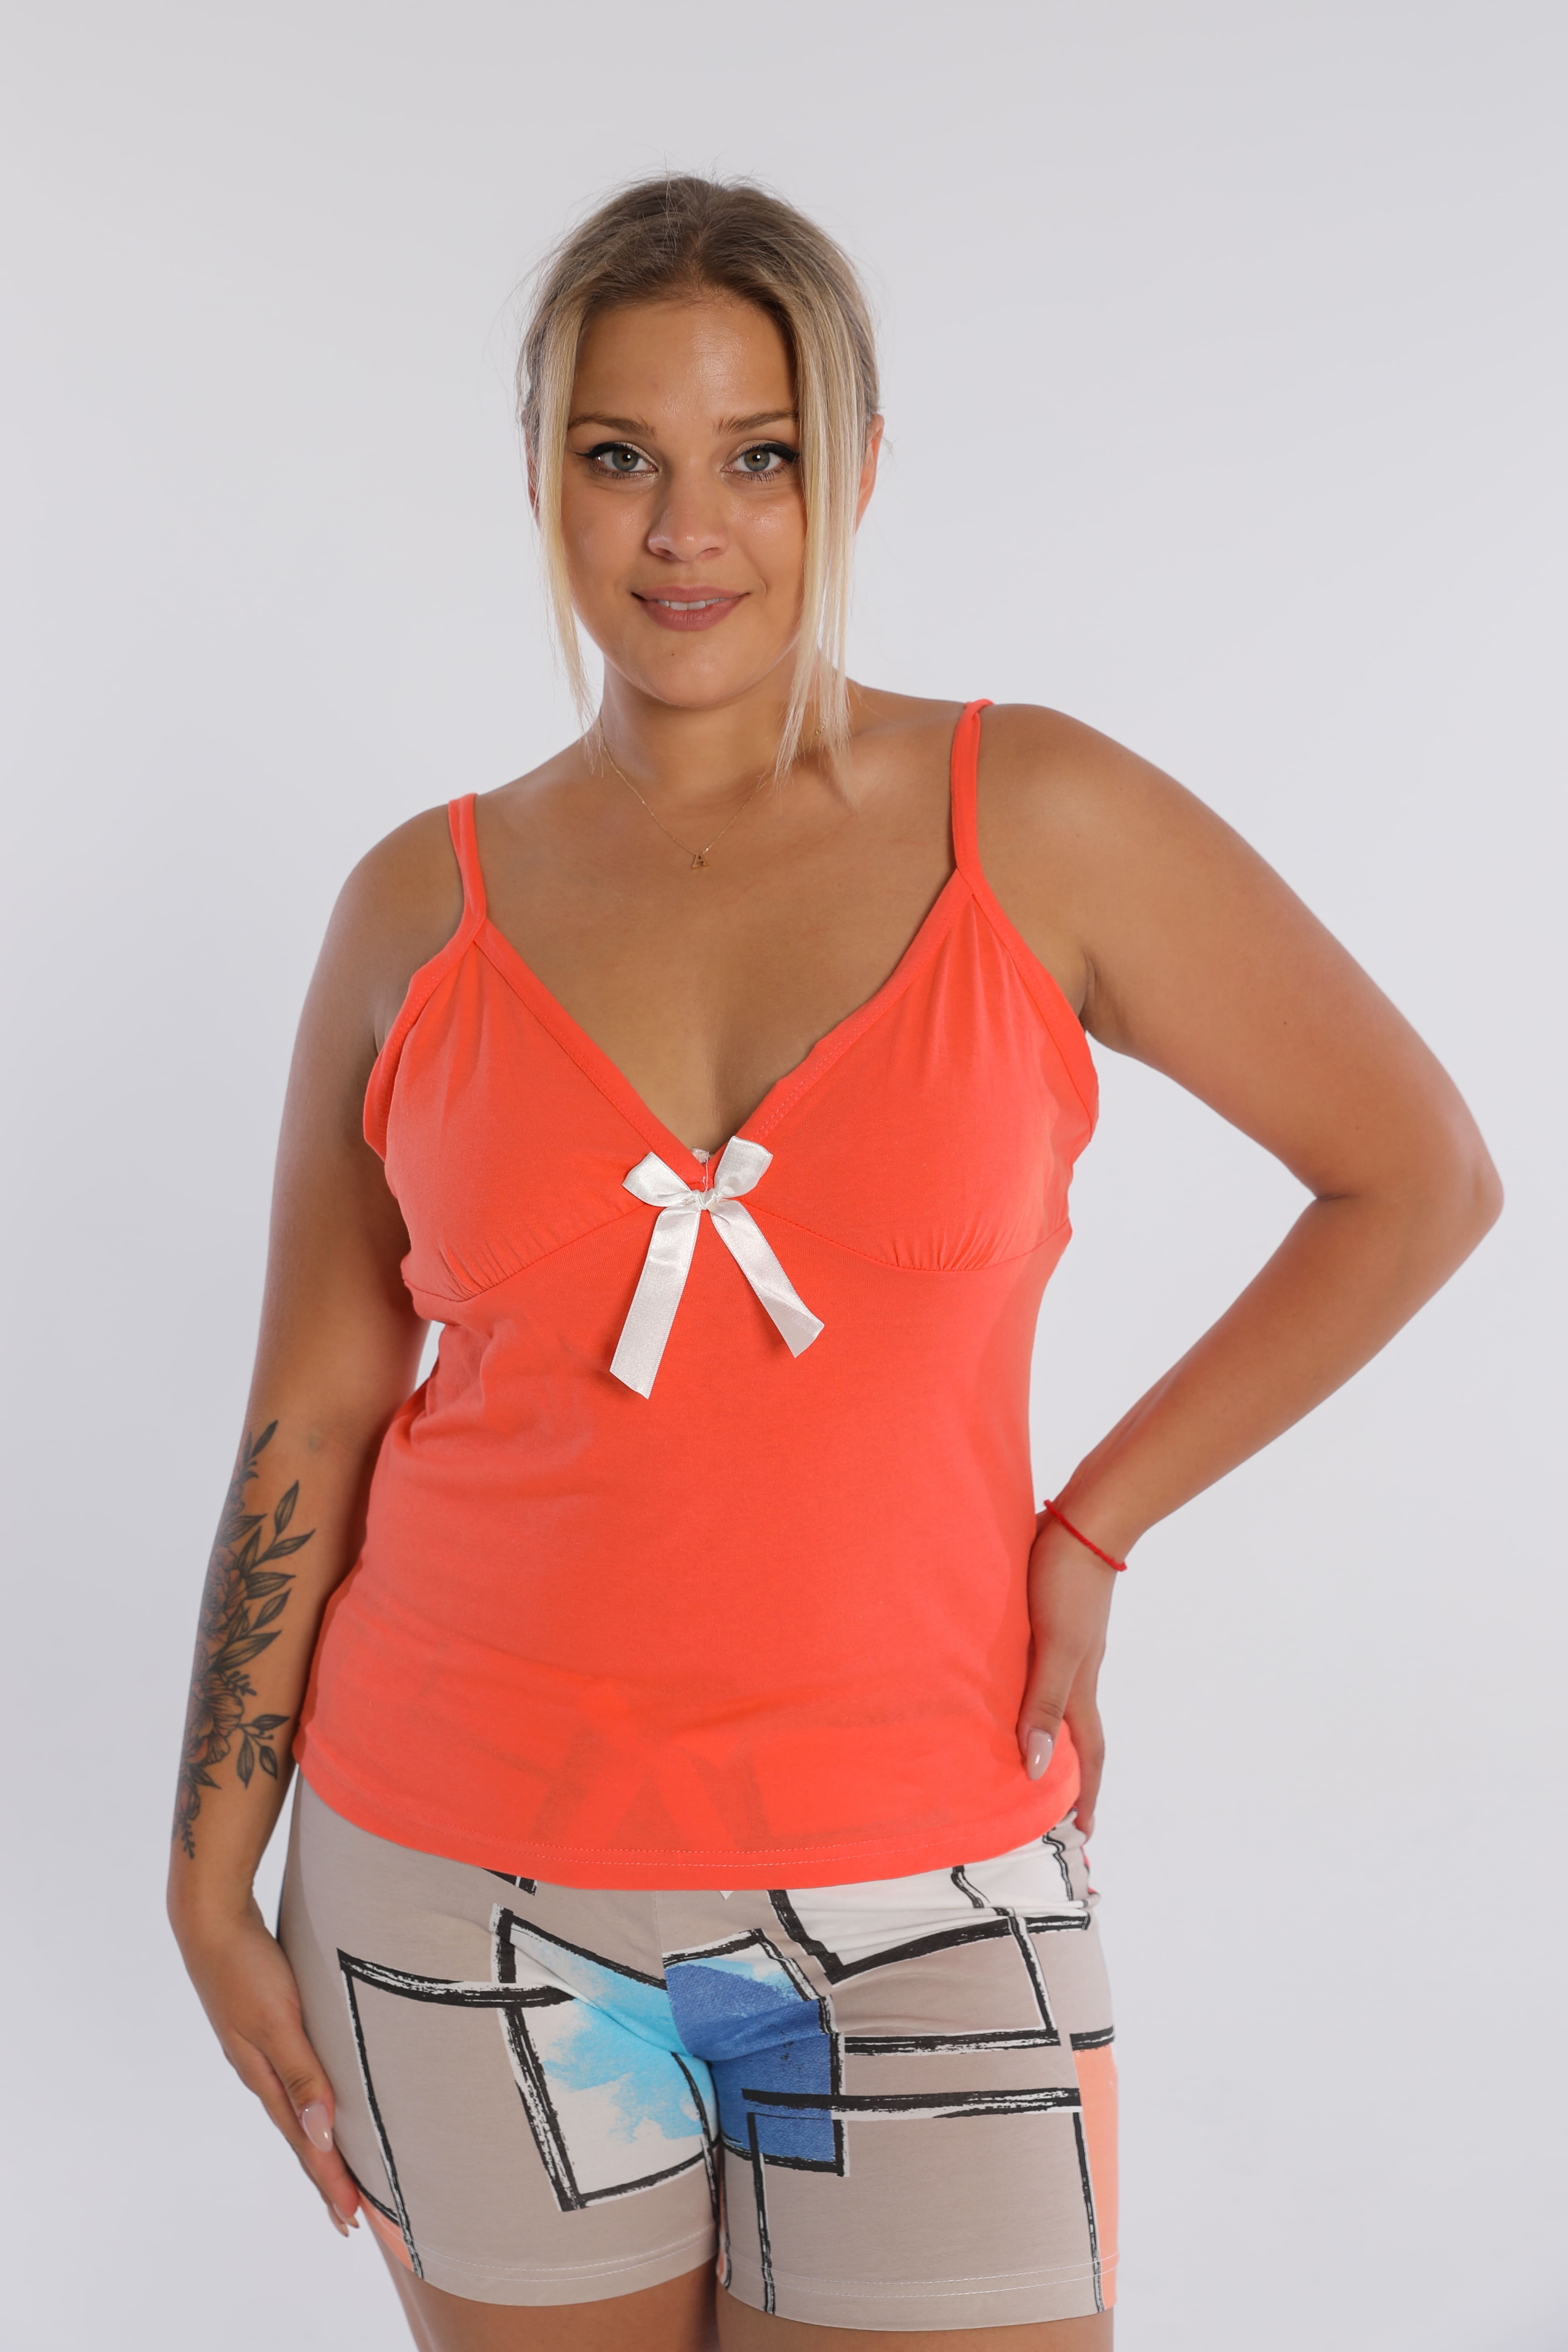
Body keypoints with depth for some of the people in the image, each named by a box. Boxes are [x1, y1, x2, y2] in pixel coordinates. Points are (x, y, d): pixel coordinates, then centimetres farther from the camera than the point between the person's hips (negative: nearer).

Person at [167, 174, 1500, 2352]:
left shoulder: (1042, 825, -5)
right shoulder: (425, 910, 0)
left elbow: (1421, 1178, 3)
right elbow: (310, 1421, 5)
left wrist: (1090, 1531, -1)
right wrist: (215, 1885, 5)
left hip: (921, 1899, -1)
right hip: (474, 1889, 2)